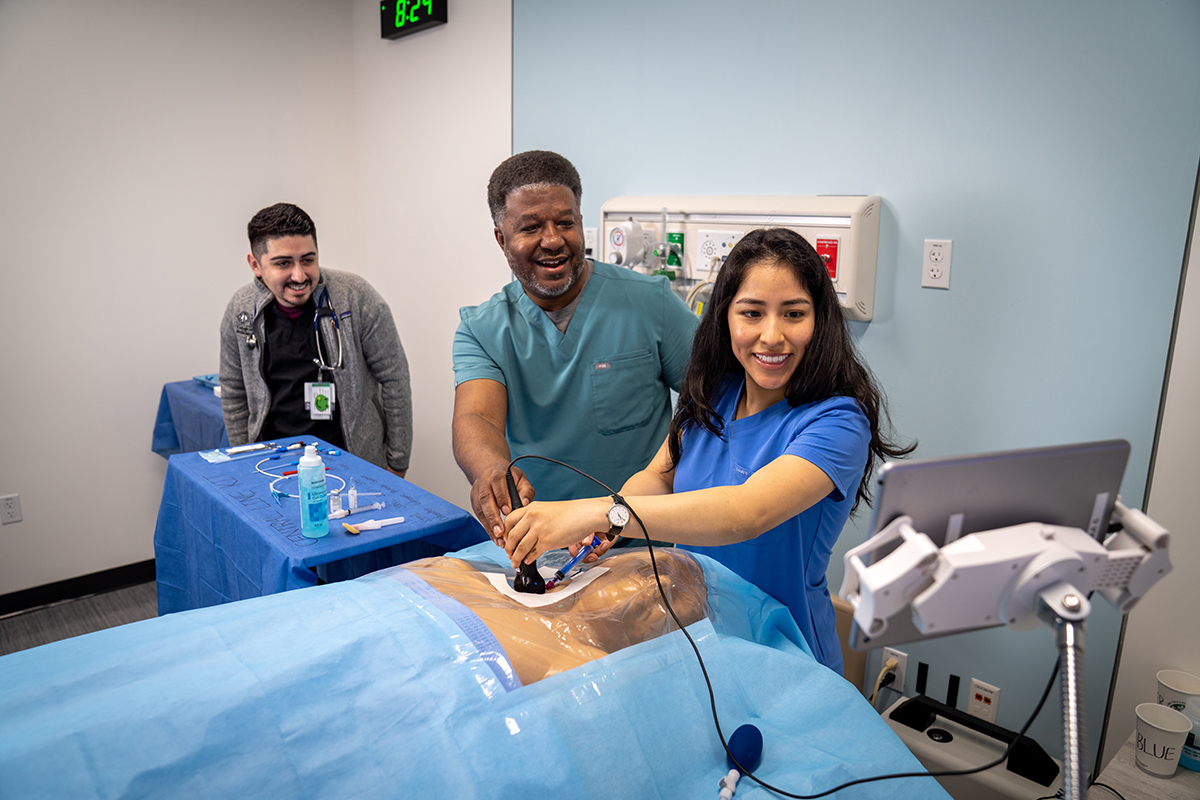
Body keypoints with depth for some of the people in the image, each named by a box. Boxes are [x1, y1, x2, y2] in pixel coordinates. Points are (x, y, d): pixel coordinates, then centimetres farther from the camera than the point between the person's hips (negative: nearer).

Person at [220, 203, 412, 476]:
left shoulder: (356, 297, -11)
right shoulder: (240, 309, 0)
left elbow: (394, 380, -5)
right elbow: (234, 393, 14)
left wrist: (397, 464, -2)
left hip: (353, 464, -3)